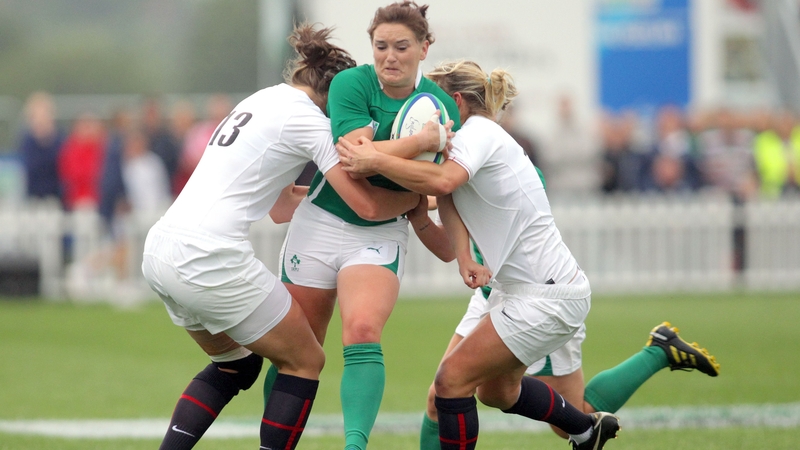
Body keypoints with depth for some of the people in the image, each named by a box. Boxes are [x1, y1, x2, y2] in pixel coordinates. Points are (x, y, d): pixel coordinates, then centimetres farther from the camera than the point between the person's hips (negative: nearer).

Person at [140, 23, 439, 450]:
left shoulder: (263, 101, 21)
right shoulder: (307, 118, -5)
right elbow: (367, 205, -8)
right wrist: (423, 194, 9)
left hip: (160, 251, 9)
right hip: (208, 257, -9)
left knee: (235, 364, 25)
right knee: (304, 362, 6)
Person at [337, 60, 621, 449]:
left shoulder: (478, 133, -14)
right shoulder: (479, 137, 14)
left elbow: (442, 181, -38)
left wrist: (375, 161, -37)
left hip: (547, 296, -11)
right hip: (518, 288, 11)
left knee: (452, 379, -13)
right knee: (496, 390, 26)